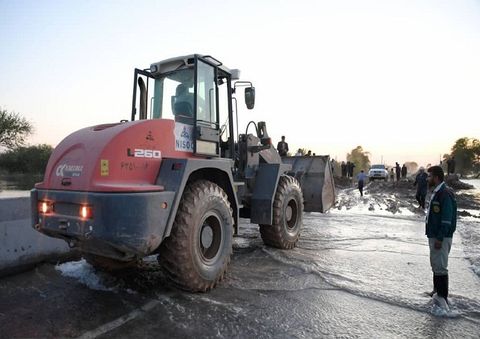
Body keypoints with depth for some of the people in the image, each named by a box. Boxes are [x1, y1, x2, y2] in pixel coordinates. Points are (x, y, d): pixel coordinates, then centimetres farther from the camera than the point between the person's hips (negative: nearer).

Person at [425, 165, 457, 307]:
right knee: (436, 264, 19)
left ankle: (442, 297, 4)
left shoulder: (445, 194, -19)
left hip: (441, 237, -10)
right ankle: (437, 290, 32)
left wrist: (440, 238, -21)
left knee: (440, 266, -4)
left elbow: (447, 219, -22)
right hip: (434, 235, 10)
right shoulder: (436, 192, 12)